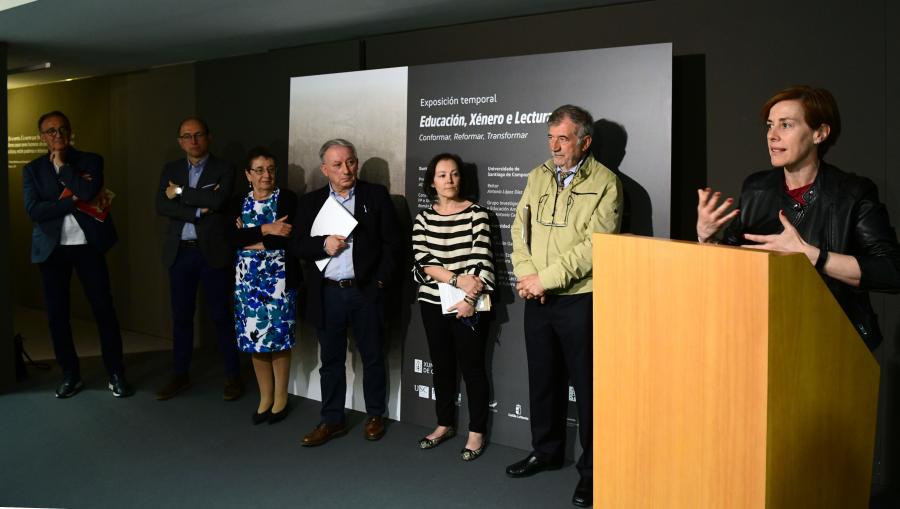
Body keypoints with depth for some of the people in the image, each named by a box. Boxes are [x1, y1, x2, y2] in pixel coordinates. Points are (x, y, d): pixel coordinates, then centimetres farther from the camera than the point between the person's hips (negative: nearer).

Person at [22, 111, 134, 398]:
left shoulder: (90, 161, 5)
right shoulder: (32, 169, 7)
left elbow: (88, 191, -15)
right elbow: (33, 210, -8)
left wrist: (62, 165, -6)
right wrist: (75, 200, -13)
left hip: (88, 245, -1)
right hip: (52, 248, 2)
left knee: (104, 309, -1)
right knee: (56, 314, 6)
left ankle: (116, 375, 9)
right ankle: (70, 375, 20)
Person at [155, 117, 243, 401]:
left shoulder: (223, 169, -1)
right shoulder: (171, 170, 10)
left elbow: (218, 200, -20)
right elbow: (161, 206, -4)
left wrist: (180, 192, -10)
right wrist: (199, 209, -15)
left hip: (212, 252, -4)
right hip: (179, 252, 4)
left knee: (221, 315, 3)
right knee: (181, 316, 11)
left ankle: (233, 376, 14)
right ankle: (181, 375, 23)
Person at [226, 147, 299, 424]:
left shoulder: (287, 198, -2)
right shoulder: (238, 203, 9)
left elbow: (288, 237, -15)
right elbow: (232, 238, -7)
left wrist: (249, 239, -9)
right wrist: (266, 230, -17)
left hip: (279, 279, -3)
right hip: (248, 280, 4)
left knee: (278, 339, 0)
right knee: (254, 339, 7)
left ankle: (280, 398, 17)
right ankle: (265, 397, 22)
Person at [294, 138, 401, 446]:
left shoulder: (376, 196, 1)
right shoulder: (310, 201, 8)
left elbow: (391, 243, -1)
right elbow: (299, 245, 6)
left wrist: (380, 281, -9)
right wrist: (323, 245, -13)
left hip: (366, 291, -2)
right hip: (328, 293, 2)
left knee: (373, 357, 9)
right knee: (331, 360, 11)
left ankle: (375, 416, 26)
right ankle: (332, 420, 22)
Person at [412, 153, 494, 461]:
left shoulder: (476, 214, -5)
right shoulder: (423, 218, 5)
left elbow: (481, 261, -11)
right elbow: (423, 260, -5)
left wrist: (469, 299, -17)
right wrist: (457, 279, -17)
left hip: (467, 305, -4)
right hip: (433, 302, 4)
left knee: (471, 366, 3)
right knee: (441, 365, 14)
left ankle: (477, 432, 14)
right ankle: (444, 425, 28)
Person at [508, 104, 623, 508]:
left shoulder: (604, 182, -8)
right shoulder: (538, 176, 10)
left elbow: (595, 245, -17)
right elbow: (520, 228, 8)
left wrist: (546, 278, -17)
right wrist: (526, 274, -8)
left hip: (580, 300, -5)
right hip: (537, 298, 6)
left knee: (587, 384, 3)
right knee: (542, 378, 16)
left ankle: (592, 469, 17)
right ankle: (545, 451, 34)